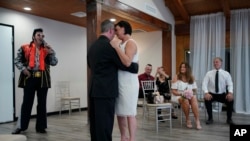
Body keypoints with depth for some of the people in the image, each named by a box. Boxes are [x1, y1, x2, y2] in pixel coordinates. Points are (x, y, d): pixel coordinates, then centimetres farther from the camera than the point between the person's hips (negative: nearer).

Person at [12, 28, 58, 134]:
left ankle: (40, 127, 14)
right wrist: (23, 69, -9)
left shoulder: (46, 49, 9)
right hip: (29, 78, -2)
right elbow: (17, 60, 6)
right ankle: (21, 126, 13)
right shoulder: (25, 48, 3)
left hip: (43, 79, 2)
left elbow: (54, 63, 3)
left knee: (42, 103, 6)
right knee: (27, 102, 3)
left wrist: (51, 52, -12)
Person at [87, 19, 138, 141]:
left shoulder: (92, 46, 13)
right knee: (105, 125, -3)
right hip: (106, 91, -8)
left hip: (94, 90, 8)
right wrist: (136, 66, 9)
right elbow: (125, 64, -9)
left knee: (96, 125, 13)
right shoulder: (109, 45, -12)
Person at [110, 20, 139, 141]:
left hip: (129, 83, -9)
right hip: (119, 83, 9)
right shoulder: (120, 44, 17)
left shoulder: (131, 43, -7)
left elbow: (127, 62, -22)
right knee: (120, 113, 12)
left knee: (129, 113, -5)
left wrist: (117, 48, -16)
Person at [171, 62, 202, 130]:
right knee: (185, 100, -37)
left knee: (194, 99, -33)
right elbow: (173, 91, -6)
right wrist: (182, 94, -21)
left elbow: (194, 90, 10)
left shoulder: (192, 77, 9)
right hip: (178, 96, -3)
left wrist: (192, 93, -13)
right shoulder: (176, 77, -2)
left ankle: (197, 121, -37)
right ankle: (188, 119, -17)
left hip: (190, 96, 3)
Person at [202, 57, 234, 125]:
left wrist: (230, 93, -30)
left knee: (230, 99, -27)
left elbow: (230, 85, -8)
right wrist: (206, 93, -30)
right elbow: (204, 84, -10)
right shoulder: (209, 73, -1)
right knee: (206, 99, -32)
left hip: (222, 94, 1)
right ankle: (210, 118, -14)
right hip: (211, 94, 0)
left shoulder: (226, 74, 0)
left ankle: (229, 119, -6)